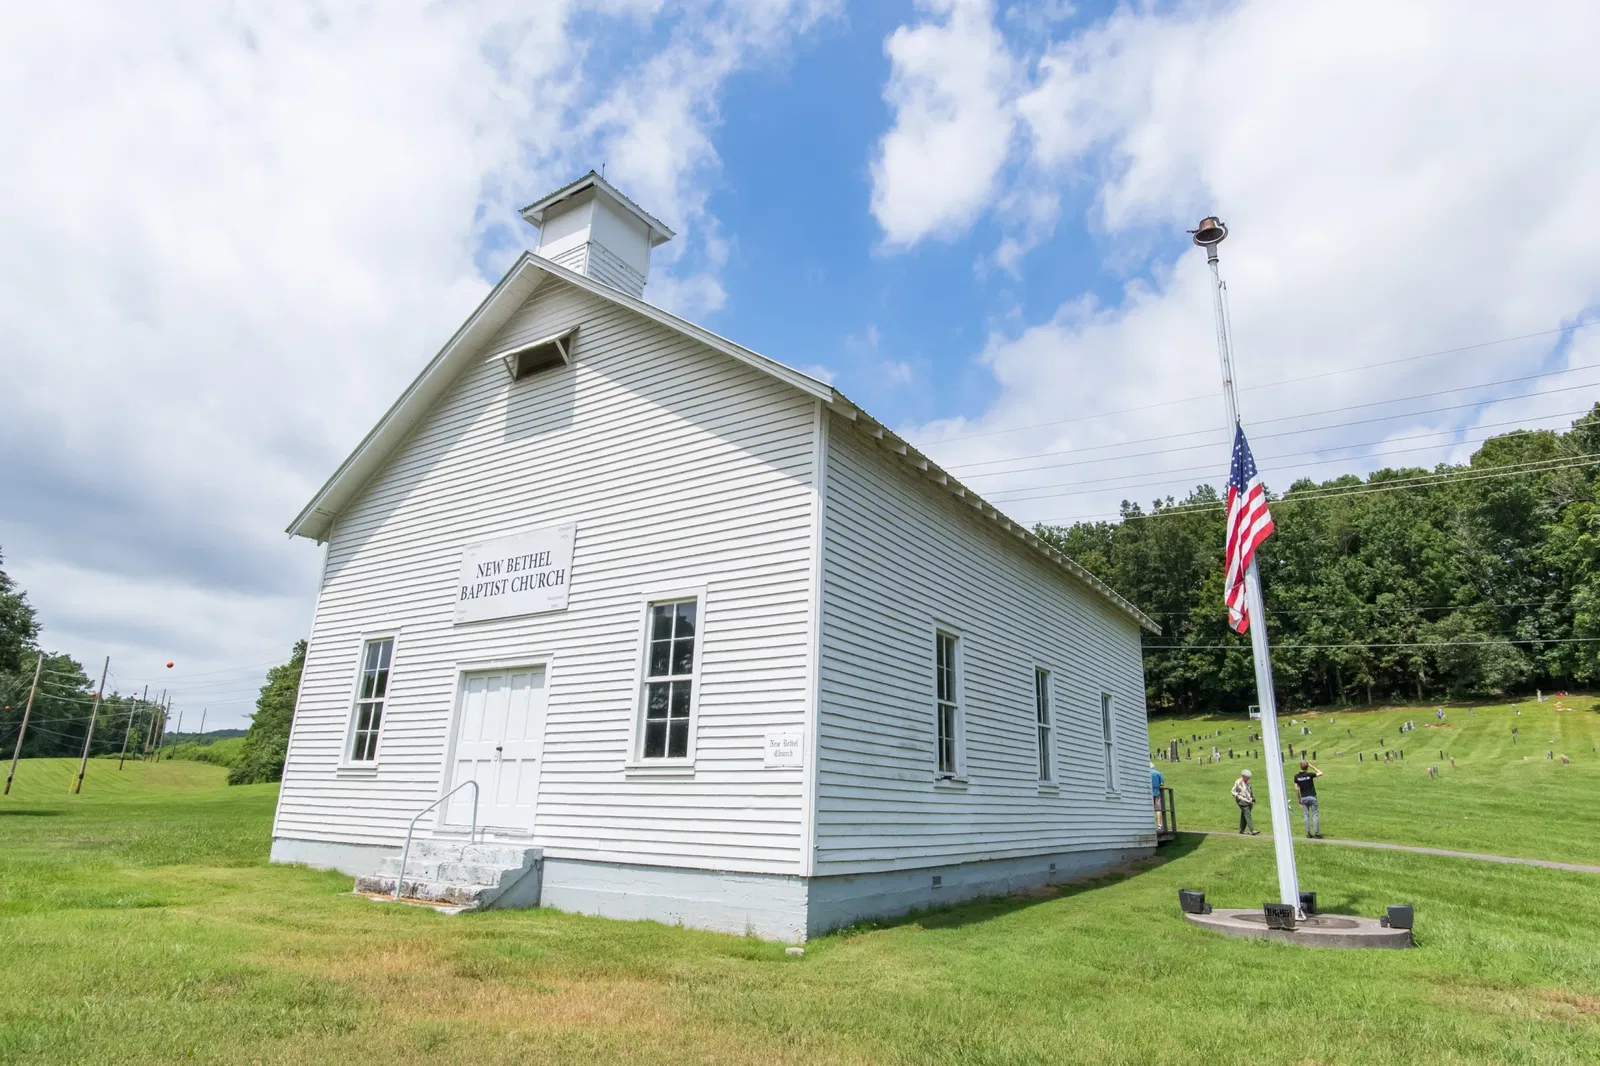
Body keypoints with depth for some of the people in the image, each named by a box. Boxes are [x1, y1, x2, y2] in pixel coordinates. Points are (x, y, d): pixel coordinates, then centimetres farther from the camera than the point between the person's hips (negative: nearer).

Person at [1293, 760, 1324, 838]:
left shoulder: (1296, 776, -4)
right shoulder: (1309, 774, -13)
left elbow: (1296, 788, -3)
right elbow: (1320, 773, 1)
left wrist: (1299, 799, 7)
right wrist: (1312, 766, 4)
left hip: (1303, 798, 3)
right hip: (1312, 797, -3)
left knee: (1306, 815, 8)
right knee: (1315, 815, 3)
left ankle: (1308, 833, 8)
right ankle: (1316, 833, 1)